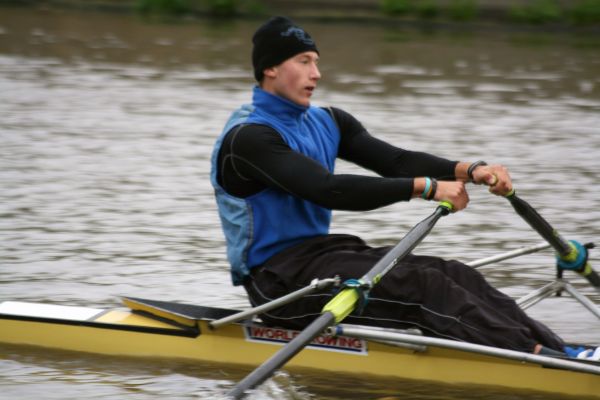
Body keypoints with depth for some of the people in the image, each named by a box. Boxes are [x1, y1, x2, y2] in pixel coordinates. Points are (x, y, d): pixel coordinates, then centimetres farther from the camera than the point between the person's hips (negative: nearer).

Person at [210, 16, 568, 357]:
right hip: (279, 278, -8)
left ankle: (561, 350, -24)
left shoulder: (326, 123, 14)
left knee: (455, 276, -12)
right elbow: (328, 190, -26)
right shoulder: (249, 137, -15)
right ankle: (535, 355, -34)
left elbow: (397, 161, 1)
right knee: (423, 284, -25)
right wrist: (426, 187, -28)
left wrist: (469, 171, -17)